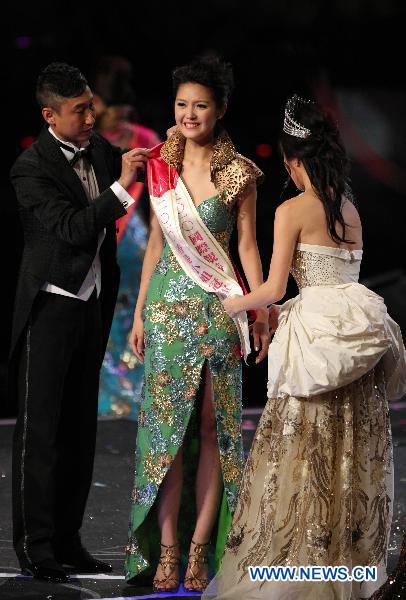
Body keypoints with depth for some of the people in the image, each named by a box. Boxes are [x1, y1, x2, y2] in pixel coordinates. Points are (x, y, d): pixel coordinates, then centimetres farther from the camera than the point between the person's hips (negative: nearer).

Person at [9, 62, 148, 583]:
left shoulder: (100, 150, 3)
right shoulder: (32, 169, -16)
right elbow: (74, 229, -23)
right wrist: (121, 186, -27)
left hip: (94, 305, 7)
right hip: (50, 308, -7)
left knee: (79, 428, 11)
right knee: (39, 429, -2)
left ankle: (67, 537, 18)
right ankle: (34, 545, 2)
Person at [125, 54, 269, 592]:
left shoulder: (239, 173, -3)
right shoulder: (160, 165, 6)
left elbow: (247, 244, -1)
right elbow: (156, 242, 12)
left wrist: (261, 311, -9)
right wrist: (139, 312, 10)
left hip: (217, 305, -2)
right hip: (167, 302, 2)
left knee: (211, 426, -1)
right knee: (167, 424, -2)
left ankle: (199, 549, 3)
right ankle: (166, 550, 0)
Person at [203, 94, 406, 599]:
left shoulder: (292, 211, -5)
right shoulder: (350, 208, 14)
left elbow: (273, 289, -7)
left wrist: (231, 306, 12)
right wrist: (281, 313, 26)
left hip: (318, 329, -6)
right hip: (358, 327, 6)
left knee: (303, 449, -3)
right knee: (353, 447, 7)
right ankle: (351, 556, 10)